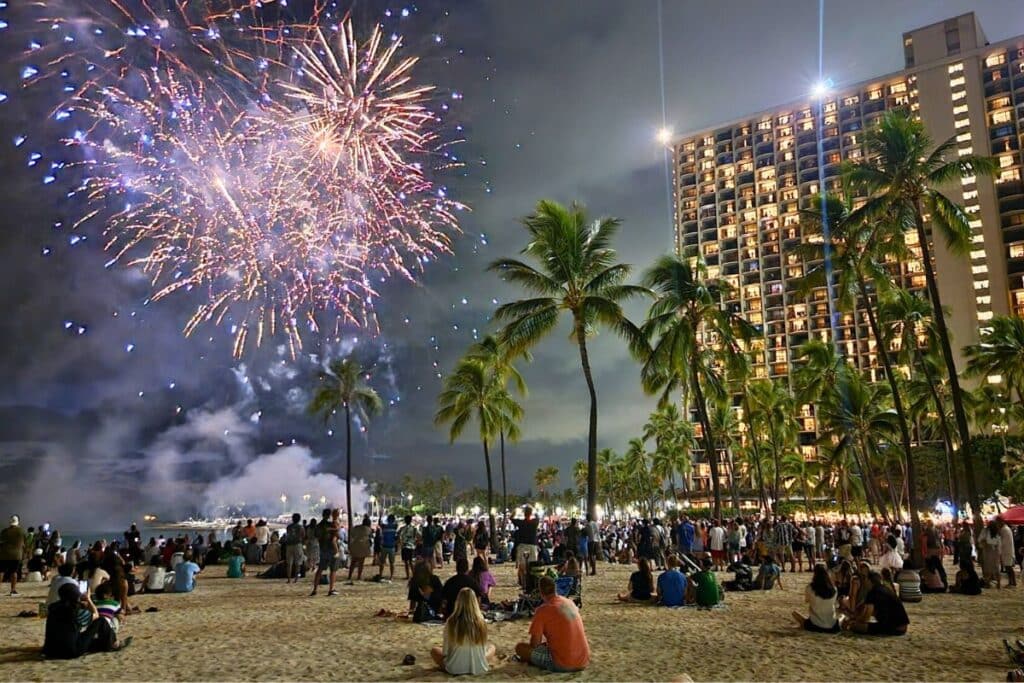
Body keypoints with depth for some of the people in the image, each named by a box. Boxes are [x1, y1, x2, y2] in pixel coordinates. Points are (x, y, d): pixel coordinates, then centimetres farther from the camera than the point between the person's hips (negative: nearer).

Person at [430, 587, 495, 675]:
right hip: (478, 668, 2)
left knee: (434, 650, 24)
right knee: (491, 647, 29)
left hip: (455, 668, -2)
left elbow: (445, 651, -8)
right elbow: (483, 648, 1)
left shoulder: (451, 622, -16)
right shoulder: (481, 621, -12)